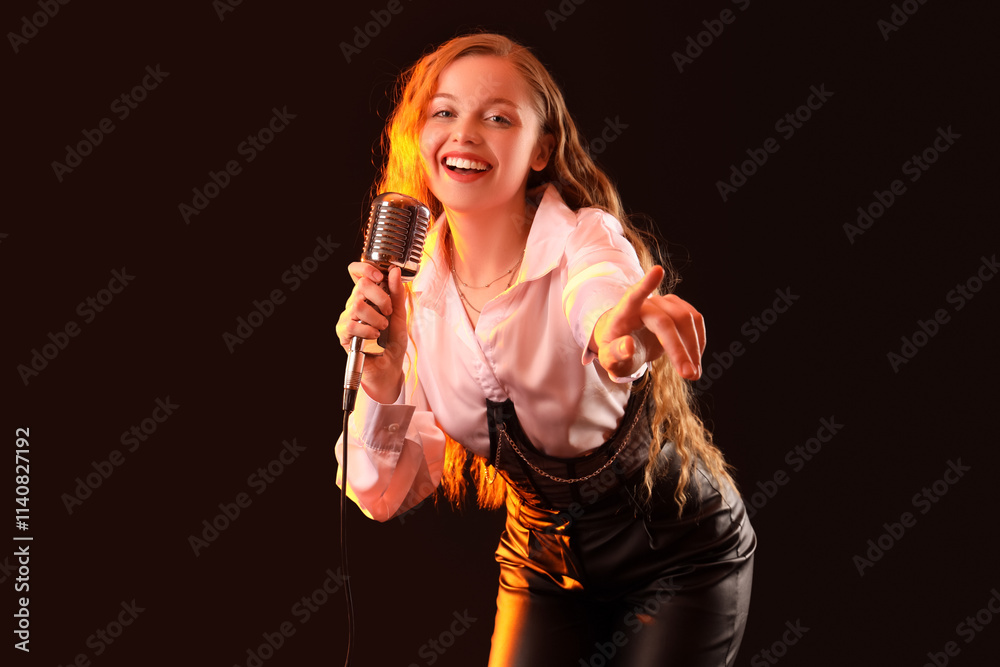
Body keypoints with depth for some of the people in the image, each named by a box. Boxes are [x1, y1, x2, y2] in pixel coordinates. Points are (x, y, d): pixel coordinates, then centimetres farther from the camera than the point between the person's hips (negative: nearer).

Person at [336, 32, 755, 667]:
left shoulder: (587, 240, -24)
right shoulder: (408, 291, -11)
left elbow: (601, 284, -50)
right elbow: (387, 494, -13)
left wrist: (618, 336, -73)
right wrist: (380, 385, -31)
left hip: (679, 558, -3)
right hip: (545, 559, 4)